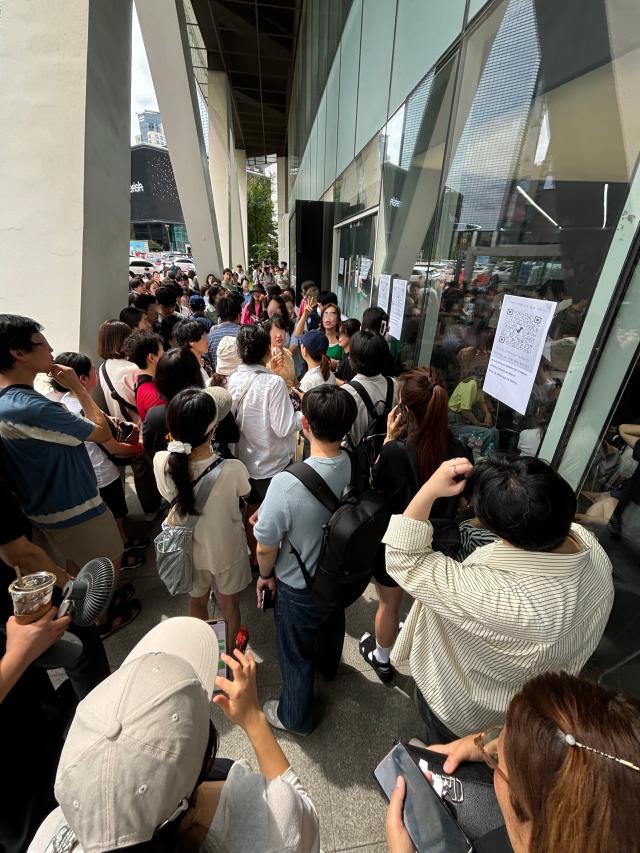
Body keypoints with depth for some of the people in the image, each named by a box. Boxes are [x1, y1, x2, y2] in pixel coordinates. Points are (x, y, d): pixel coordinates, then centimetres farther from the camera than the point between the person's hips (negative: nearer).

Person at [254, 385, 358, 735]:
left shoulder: (287, 484, -39)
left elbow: (265, 548, -25)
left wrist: (266, 575, -2)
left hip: (300, 588, -5)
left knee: (296, 654, 24)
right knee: (332, 625, 36)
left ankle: (294, 716, 53)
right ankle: (328, 666, 68)